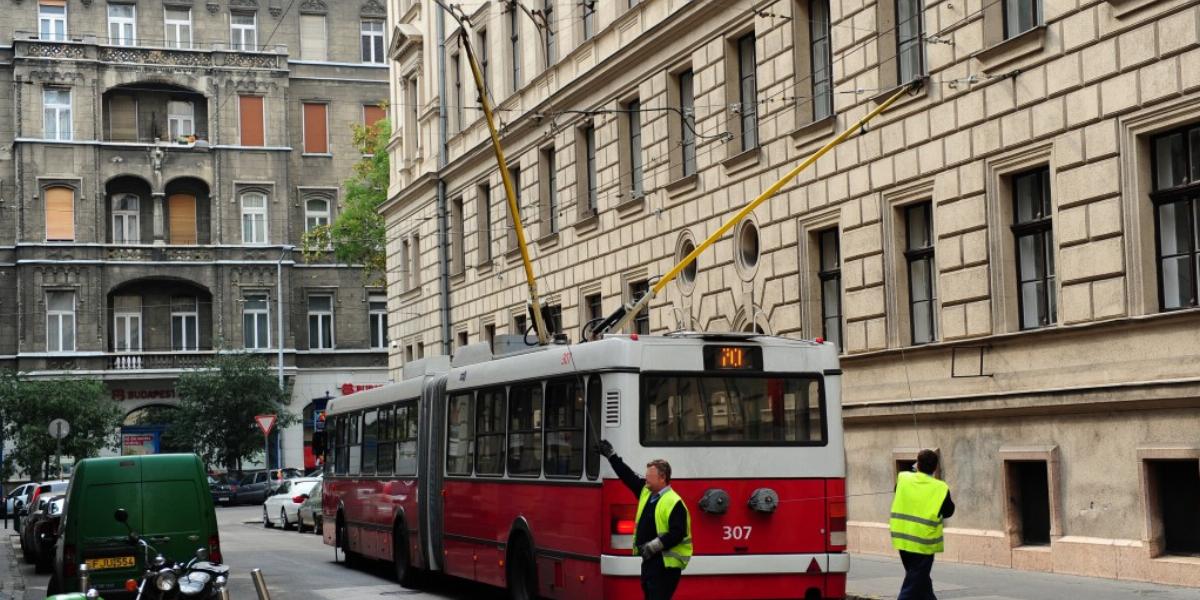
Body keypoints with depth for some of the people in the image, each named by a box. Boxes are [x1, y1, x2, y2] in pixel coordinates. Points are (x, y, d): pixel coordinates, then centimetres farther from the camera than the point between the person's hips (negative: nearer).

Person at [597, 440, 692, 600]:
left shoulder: (674, 503, -15)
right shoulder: (645, 492, 12)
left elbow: (677, 533, -21)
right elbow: (628, 476, 23)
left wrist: (655, 545, -26)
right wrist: (611, 455, 26)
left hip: (666, 564, -9)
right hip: (648, 561, 9)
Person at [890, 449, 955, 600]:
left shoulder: (903, 479, -2)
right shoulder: (940, 488, -11)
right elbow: (948, 512, 1)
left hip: (901, 538, 5)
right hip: (923, 543, -5)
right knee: (913, 586, 0)